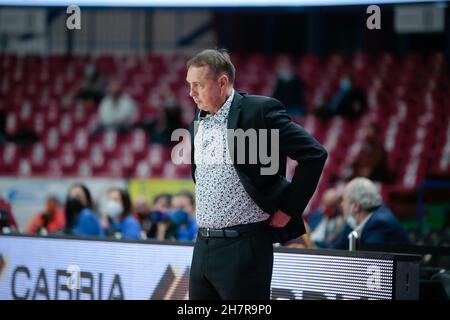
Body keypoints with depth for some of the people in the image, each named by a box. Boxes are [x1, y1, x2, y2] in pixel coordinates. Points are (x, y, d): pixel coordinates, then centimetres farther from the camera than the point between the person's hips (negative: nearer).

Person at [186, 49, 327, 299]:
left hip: (243, 246, -7)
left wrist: (288, 210, -11)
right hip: (203, 246, 8)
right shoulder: (200, 119, 12)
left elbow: (314, 154, -14)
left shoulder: (260, 111, -11)